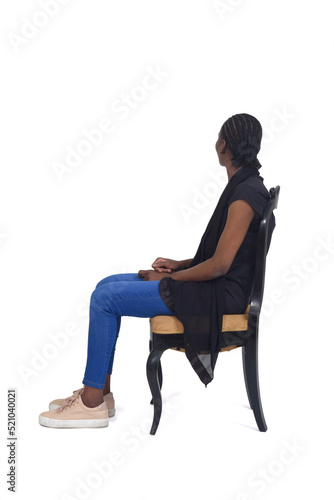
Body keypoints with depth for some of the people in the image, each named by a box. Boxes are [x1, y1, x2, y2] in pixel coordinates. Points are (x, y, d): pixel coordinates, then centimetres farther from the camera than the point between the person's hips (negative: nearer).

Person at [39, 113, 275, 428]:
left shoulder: (246, 193, -19)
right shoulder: (243, 186, 13)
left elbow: (220, 265, -22)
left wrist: (169, 279, -10)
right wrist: (179, 265, 9)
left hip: (219, 295, -10)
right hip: (212, 285, 10)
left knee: (105, 297, -13)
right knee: (107, 285, 7)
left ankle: (92, 402, -3)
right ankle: (99, 390, 11)